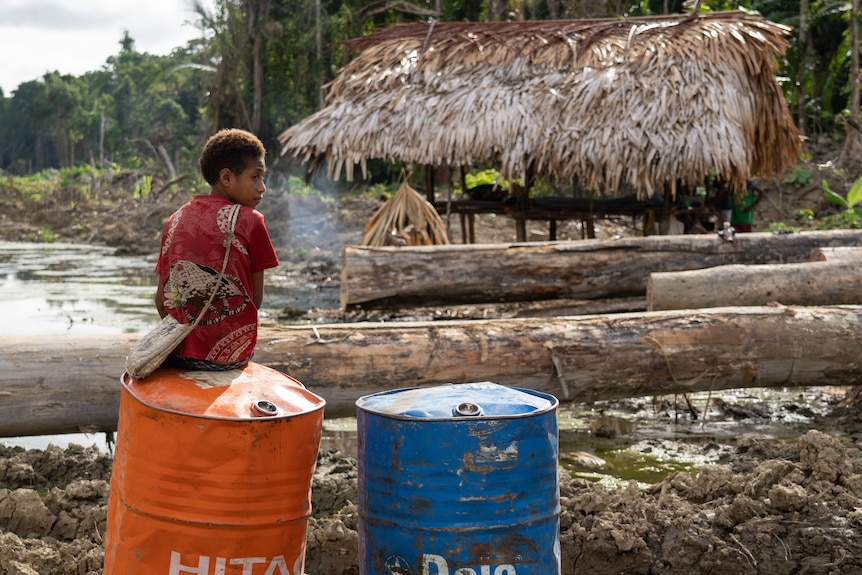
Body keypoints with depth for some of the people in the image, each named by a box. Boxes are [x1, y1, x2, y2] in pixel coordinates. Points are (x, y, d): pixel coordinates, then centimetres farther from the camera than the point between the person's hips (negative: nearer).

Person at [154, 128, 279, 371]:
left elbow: (160, 300, 4)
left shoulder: (175, 221, 4)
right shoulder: (250, 220, -6)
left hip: (179, 352, 3)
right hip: (231, 351, -3)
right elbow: (256, 299, -2)